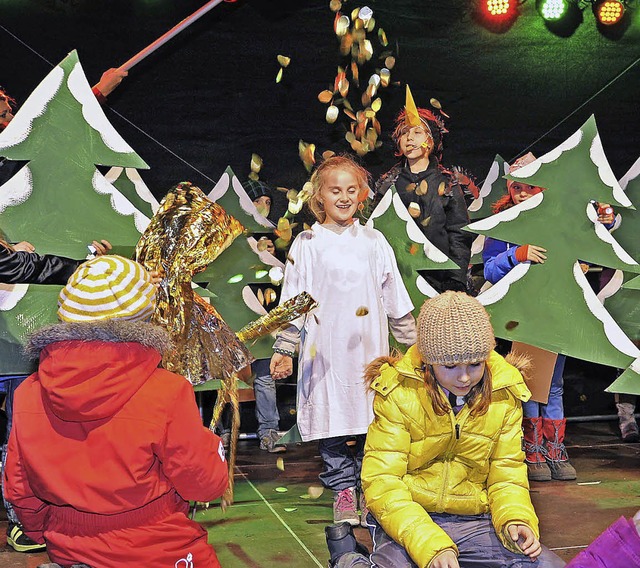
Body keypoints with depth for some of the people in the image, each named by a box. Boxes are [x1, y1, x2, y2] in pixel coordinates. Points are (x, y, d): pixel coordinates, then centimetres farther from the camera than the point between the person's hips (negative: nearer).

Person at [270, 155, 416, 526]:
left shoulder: (374, 241, 10)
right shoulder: (307, 245, 3)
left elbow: (395, 298, 14)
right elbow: (292, 300, 4)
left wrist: (413, 341, 14)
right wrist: (284, 349, 0)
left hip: (369, 349, 2)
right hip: (324, 352, -1)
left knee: (372, 419, 4)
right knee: (331, 421, 2)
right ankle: (343, 490, 15)